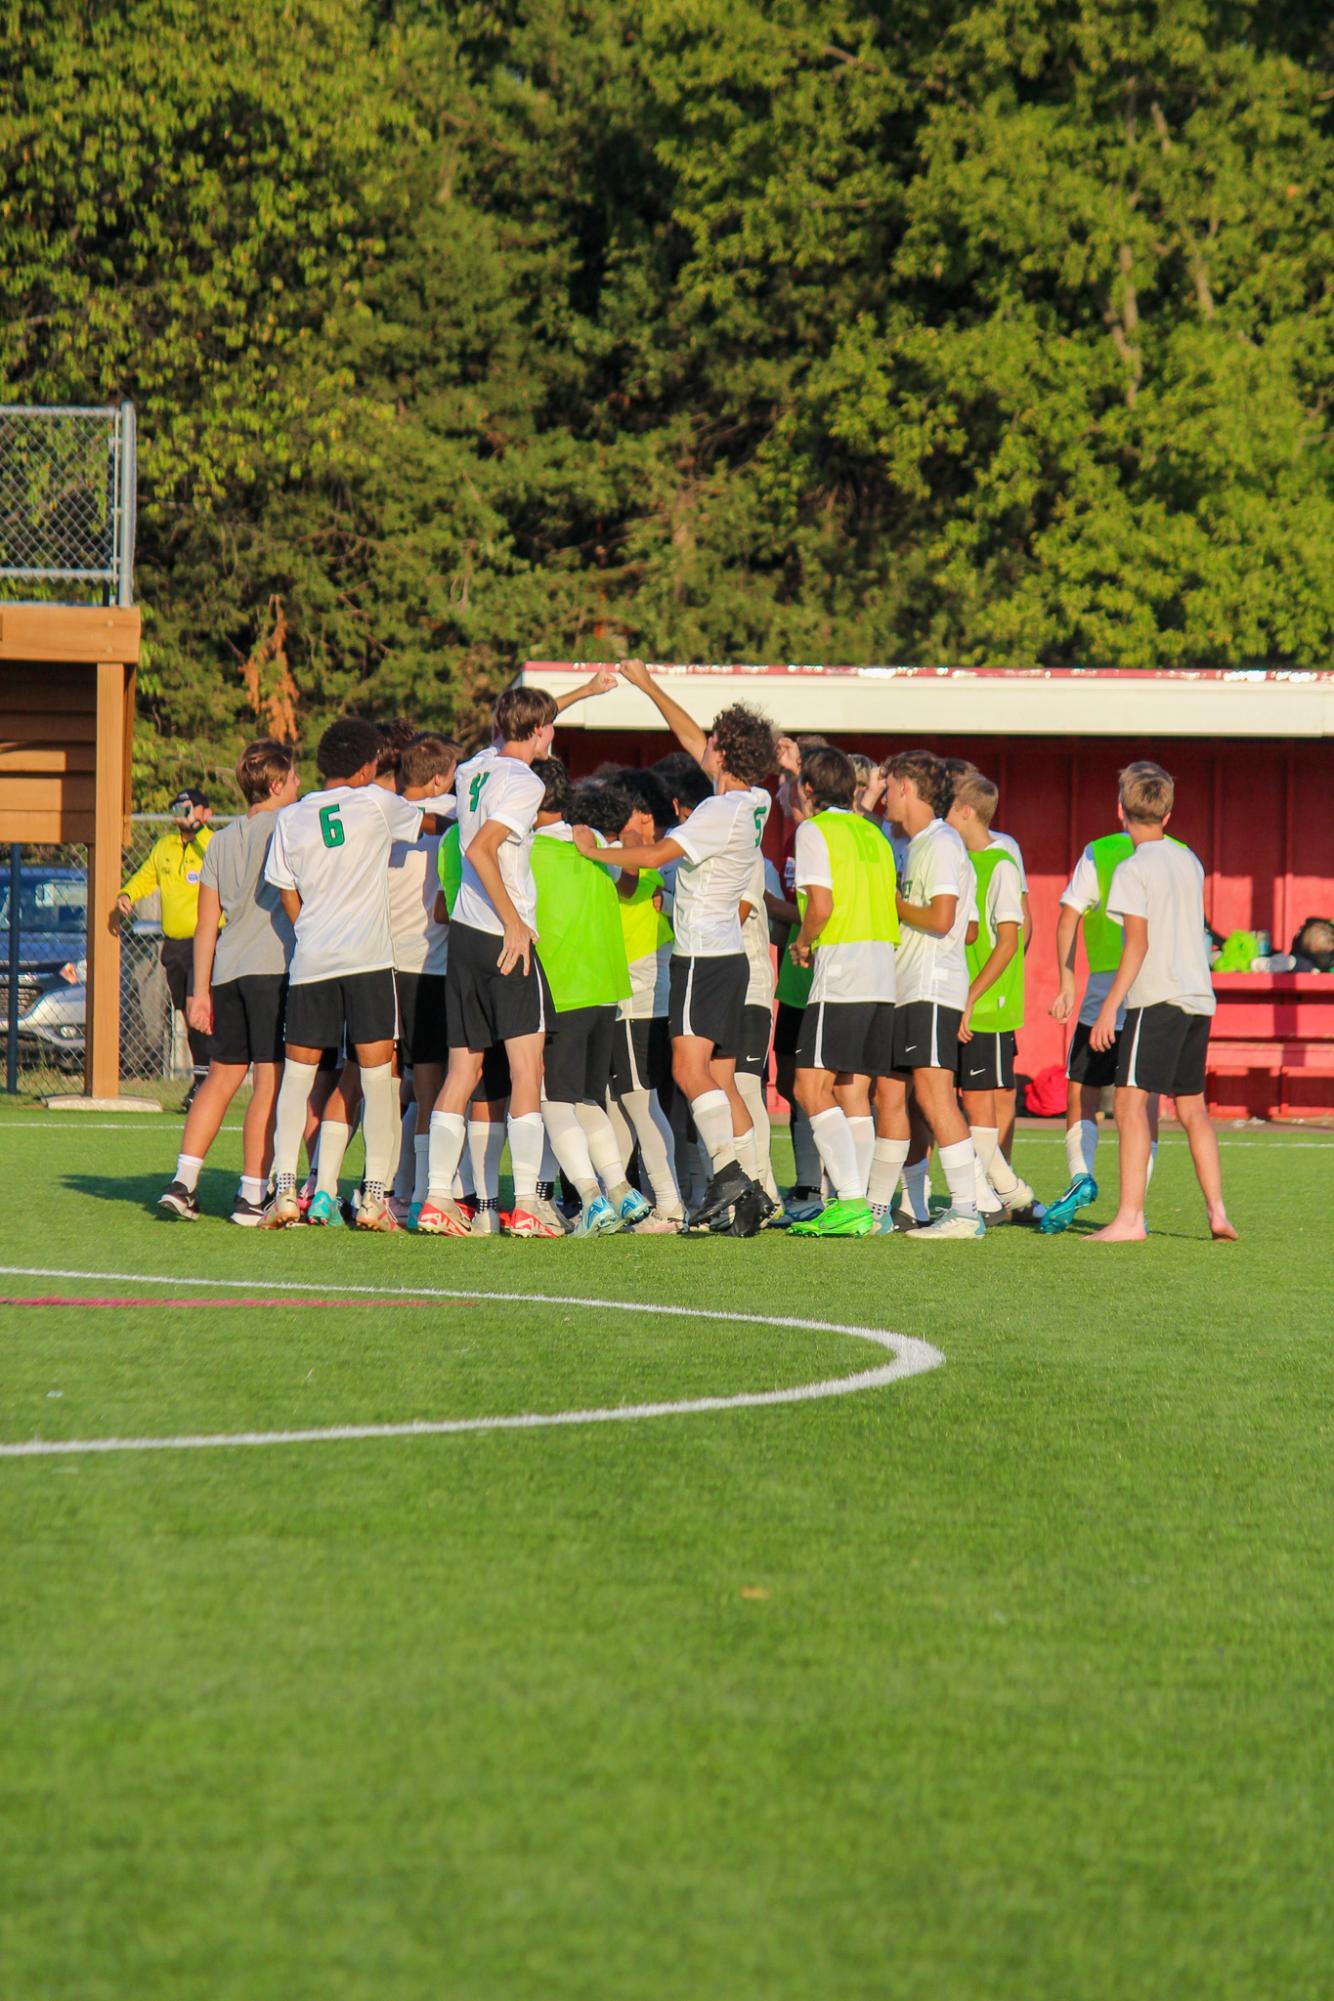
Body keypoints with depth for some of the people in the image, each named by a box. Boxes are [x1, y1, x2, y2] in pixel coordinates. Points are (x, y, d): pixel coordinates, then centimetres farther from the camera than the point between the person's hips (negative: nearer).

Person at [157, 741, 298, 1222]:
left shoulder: (221, 841, 15)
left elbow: (207, 925, 14)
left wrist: (199, 992, 14)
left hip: (227, 971, 6)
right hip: (275, 967, -6)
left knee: (221, 1077, 14)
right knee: (270, 1083, -4)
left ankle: (184, 1179, 6)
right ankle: (251, 1196, -7)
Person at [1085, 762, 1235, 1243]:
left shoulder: (1133, 869, -6)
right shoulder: (1190, 862, 15)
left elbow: (1138, 943, -12)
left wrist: (1109, 1007, -12)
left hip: (1157, 999, -8)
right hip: (1199, 995, 8)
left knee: (1131, 1101, -10)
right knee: (1192, 1108, 16)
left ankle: (1129, 1218, -19)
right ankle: (1217, 1212, 14)